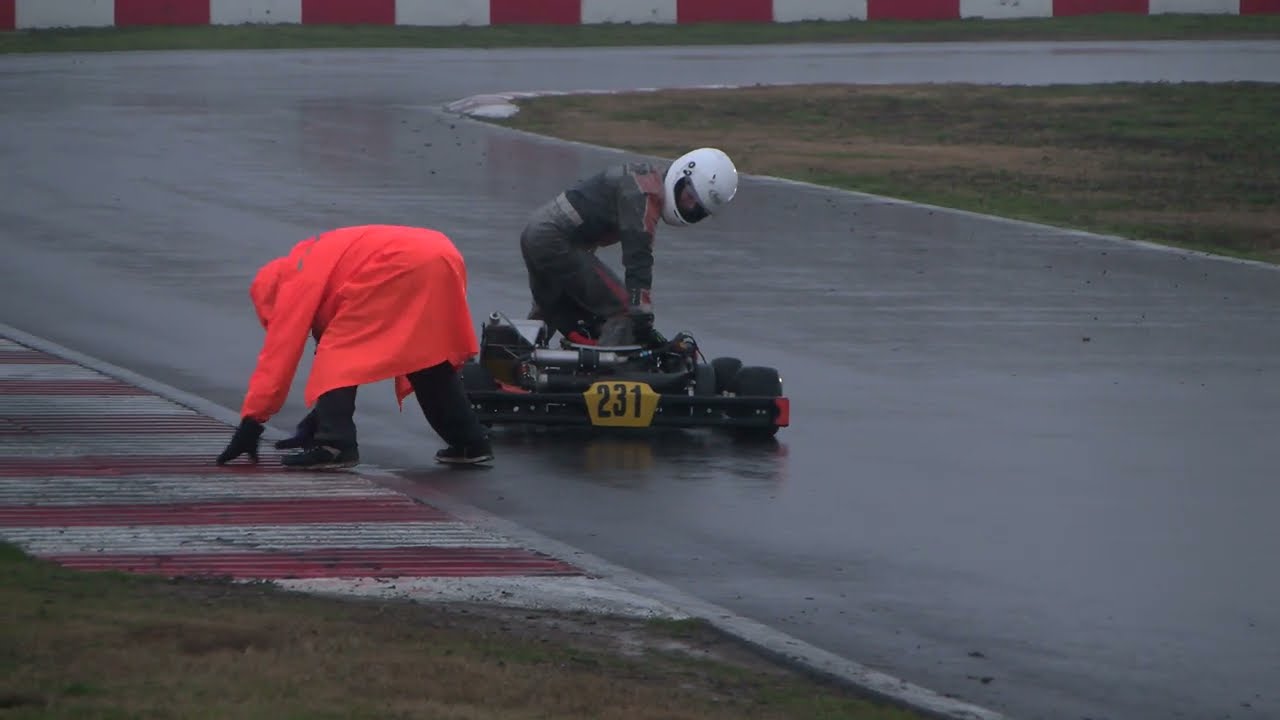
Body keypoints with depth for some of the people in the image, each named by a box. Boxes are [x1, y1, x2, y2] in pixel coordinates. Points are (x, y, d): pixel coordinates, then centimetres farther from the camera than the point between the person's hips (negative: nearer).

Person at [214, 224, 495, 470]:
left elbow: (278, 354, 5)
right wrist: (316, 421, 39)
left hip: (403, 268, -9)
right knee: (431, 366, 25)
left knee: (337, 353, 0)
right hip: (443, 259, 9)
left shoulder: (298, 280, 9)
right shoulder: (320, 261, 35)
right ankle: (470, 442, 27)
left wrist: (250, 422, 8)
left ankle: (334, 445, -10)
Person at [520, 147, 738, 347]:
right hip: (556, 242, -11)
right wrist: (643, 321, -24)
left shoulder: (645, 174, 12)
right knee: (623, 310, -14)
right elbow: (638, 260, -23)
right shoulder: (643, 193, -19)